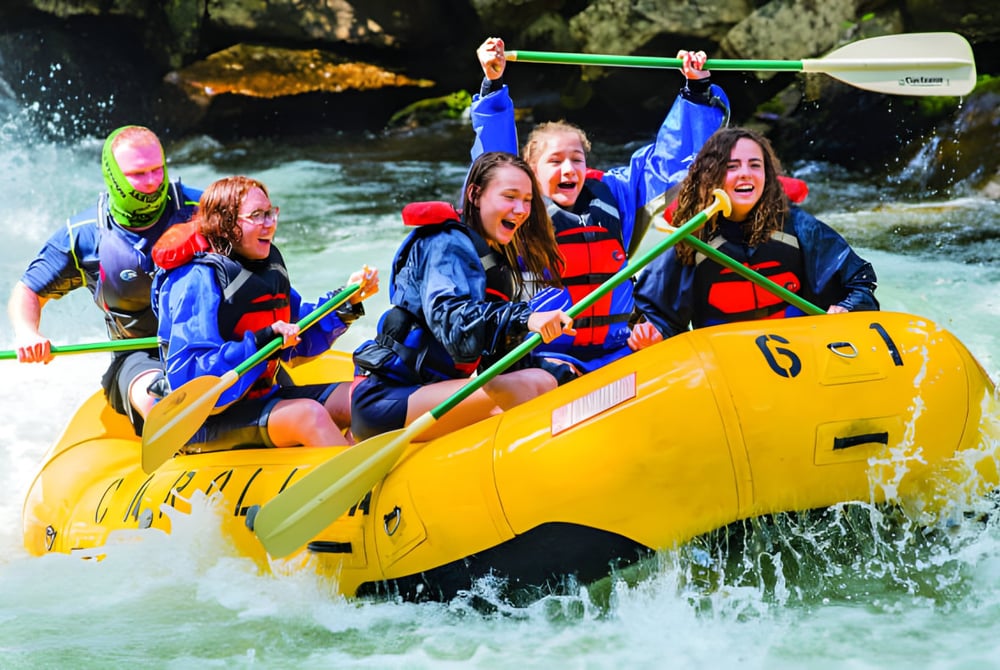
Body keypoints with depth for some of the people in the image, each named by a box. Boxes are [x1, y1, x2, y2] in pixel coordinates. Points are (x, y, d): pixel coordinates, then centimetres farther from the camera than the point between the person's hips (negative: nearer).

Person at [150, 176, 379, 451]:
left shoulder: (268, 264, 9)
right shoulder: (198, 280, -17)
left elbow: (299, 340, 18)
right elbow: (189, 378, -26)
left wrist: (347, 303, 6)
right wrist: (260, 343, -31)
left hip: (261, 398, 9)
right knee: (309, 414, -30)